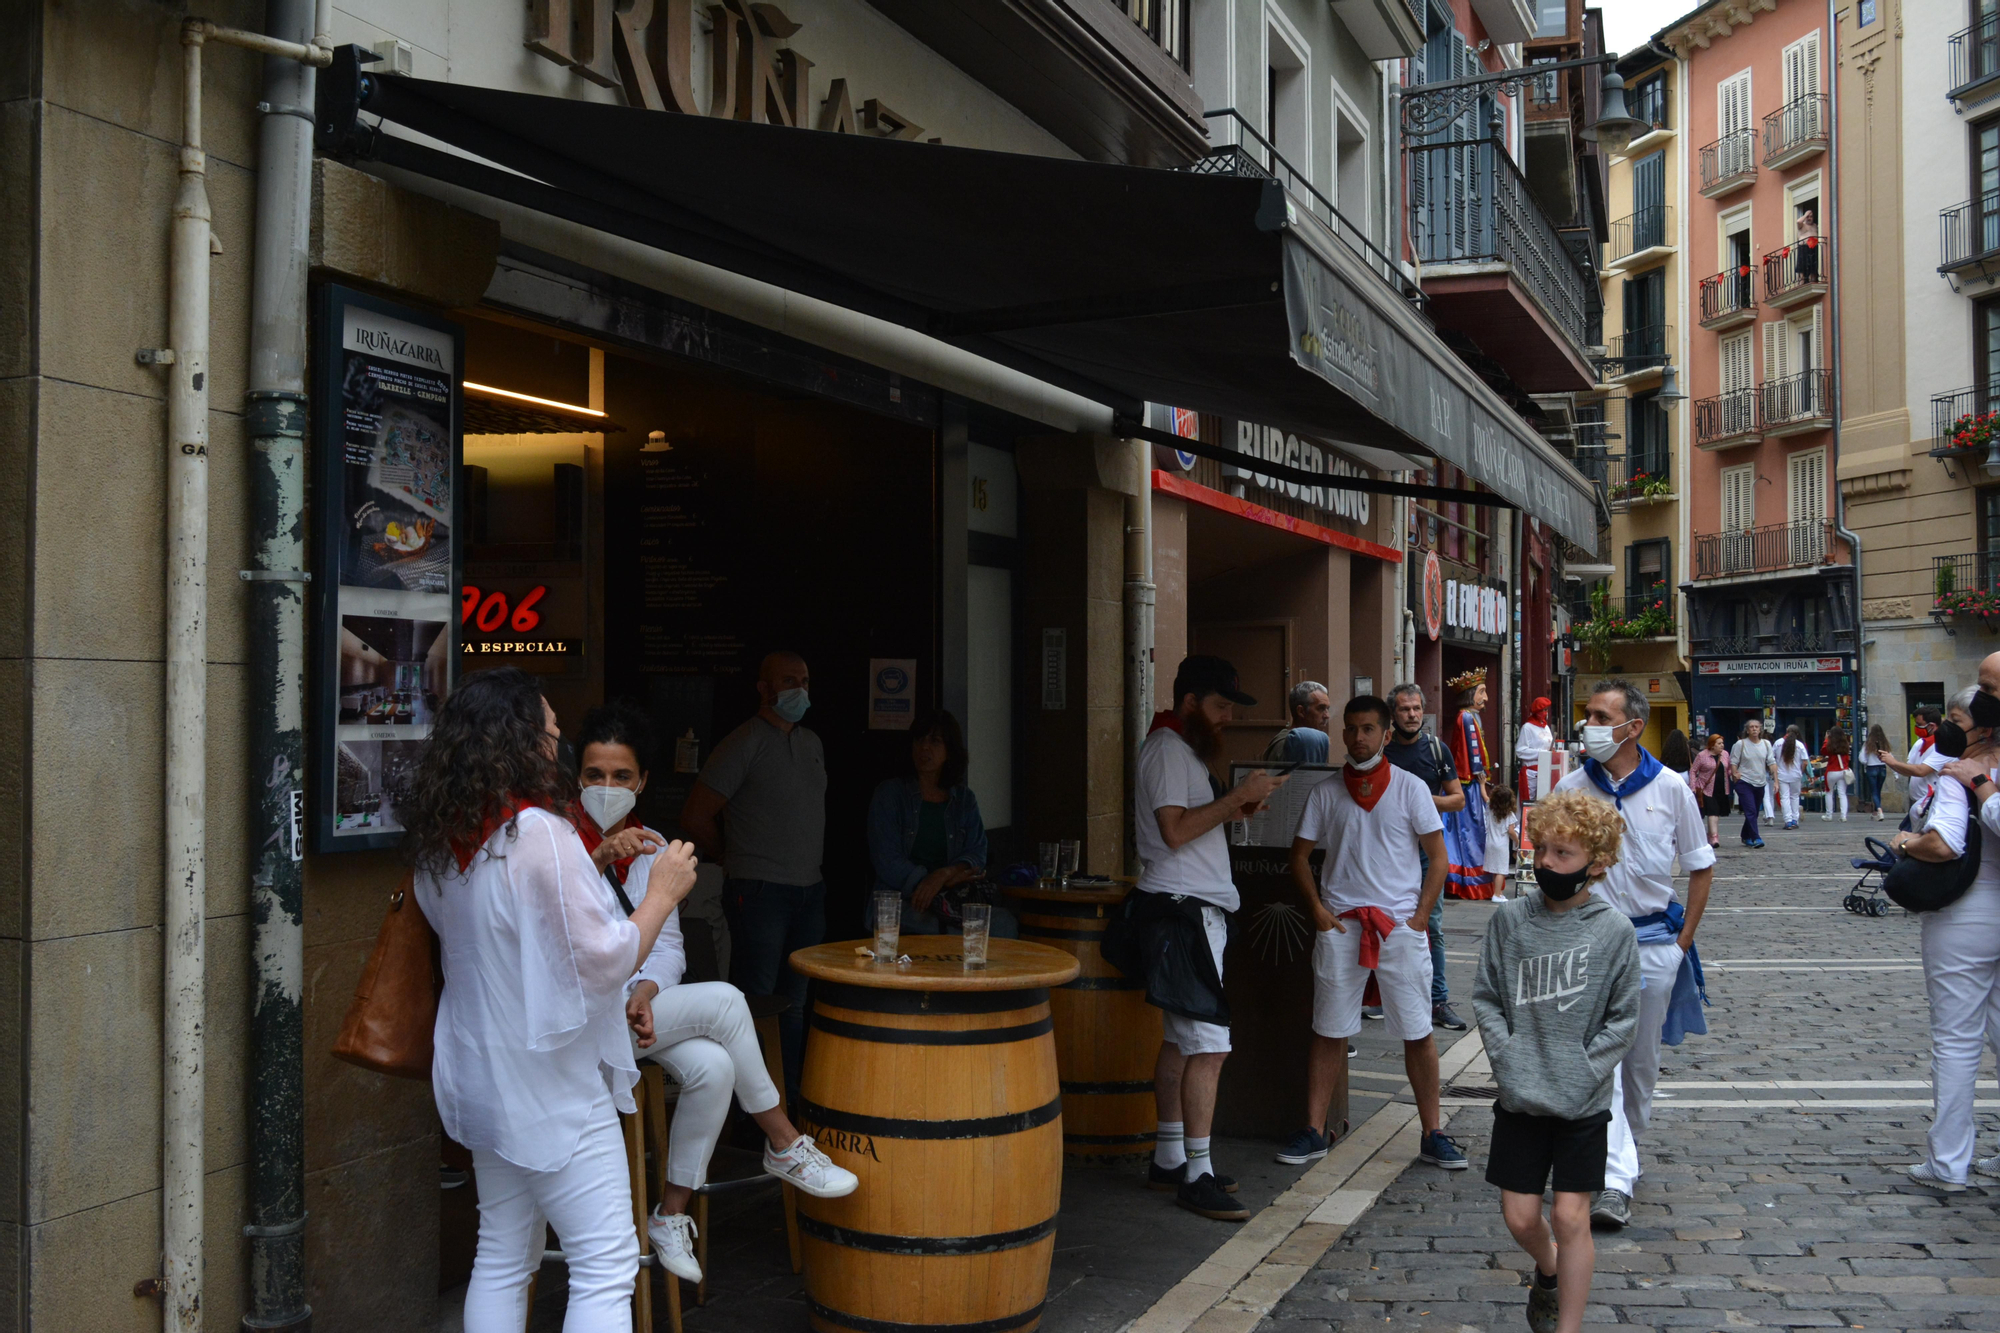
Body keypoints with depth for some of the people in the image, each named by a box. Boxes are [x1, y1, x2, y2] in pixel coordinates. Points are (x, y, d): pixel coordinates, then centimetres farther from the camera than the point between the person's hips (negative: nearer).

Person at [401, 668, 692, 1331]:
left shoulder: (439, 845, 5)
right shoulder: (539, 834, -22)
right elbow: (603, 962, -20)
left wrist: (590, 866, 17)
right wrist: (661, 893, -8)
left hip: (481, 1078, 9)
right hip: (552, 1087, -9)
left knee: (501, 1258, 17)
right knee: (607, 1266, -3)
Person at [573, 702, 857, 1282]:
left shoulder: (652, 847, 9)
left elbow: (668, 947, 8)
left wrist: (644, 990, -13)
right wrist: (599, 860, -33)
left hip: (636, 1003, 5)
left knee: (712, 1066, -24)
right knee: (723, 1000, -23)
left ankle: (670, 1216, -9)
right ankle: (784, 1145, -6)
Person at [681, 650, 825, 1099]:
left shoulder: (812, 743, 14)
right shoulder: (744, 743, -9)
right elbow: (695, 816, -9)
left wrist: (809, 863, 15)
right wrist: (737, 859, 0)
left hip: (810, 890, 7)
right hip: (760, 894, -7)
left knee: (797, 1003, 12)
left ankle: (792, 1100, 21)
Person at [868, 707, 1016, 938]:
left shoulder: (964, 800, 16)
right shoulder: (889, 794, 5)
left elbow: (977, 854, 6)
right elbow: (887, 863, -5)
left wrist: (945, 874, -18)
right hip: (899, 898, -3)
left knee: (1006, 924, -28)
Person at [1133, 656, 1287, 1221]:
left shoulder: (1183, 748, 20)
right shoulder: (1166, 748, -12)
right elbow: (1175, 831, -21)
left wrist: (1233, 810, 10)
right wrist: (1237, 796, -19)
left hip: (1195, 910, 11)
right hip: (1182, 907, -11)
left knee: (1180, 1041, 13)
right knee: (1209, 1044, -12)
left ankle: (1169, 1159, 19)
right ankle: (1196, 1175, -9)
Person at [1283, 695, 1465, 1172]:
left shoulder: (1410, 788, 2)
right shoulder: (1326, 794, 6)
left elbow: (1437, 857, 3)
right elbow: (1300, 855, 11)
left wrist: (1420, 916, -5)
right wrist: (1317, 910, -1)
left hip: (1401, 923, -1)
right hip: (1340, 923, 1)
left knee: (1418, 1032, 2)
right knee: (1327, 1030, 4)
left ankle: (1432, 1134, 13)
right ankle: (1314, 1132, 12)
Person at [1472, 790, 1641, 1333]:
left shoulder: (1613, 929, -8)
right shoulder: (1509, 920, -2)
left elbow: (1624, 1018, -4)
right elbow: (1486, 997, 4)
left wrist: (1582, 1073, -12)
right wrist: (1507, 1055, -8)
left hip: (1583, 1101, -2)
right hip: (1519, 1096, 3)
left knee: (1570, 1217, -1)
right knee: (1519, 1216, 10)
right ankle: (1548, 1270, 43)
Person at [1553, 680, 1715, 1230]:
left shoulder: (1670, 789, -3)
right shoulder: (1570, 789, -2)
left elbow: (1701, 867, 7)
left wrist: (1683, 939, 4)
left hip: (1655, 942, 1)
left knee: (1642, 1060, 13)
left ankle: (1626, 1152, 34)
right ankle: (1615, 1182, -13)